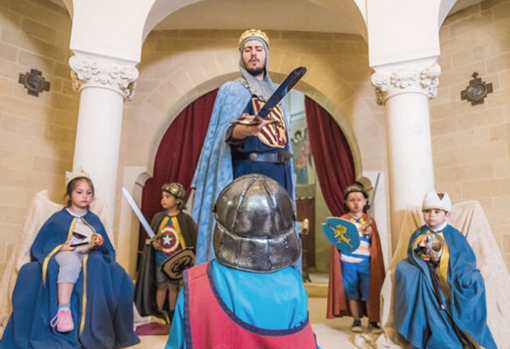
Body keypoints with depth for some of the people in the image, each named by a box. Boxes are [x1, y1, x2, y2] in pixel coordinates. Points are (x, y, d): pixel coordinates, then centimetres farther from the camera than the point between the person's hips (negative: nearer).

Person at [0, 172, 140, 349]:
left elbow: (104, 248, 16)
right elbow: (41, 244, 5)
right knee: (71, 261, -40)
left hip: (89, 257, 2)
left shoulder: (94, 219, 16)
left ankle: (97, 322, -30)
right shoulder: (58, 218, 9)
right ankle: (63, 310, -44)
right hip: (63, 254, -2)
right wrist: (60, 248, -12)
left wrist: (98, 244, -7)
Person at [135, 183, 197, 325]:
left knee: (174, 287, 13)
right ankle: (159, 312, 32)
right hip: (160, 260, 2)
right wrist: (154, 243, -13)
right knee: (161, 286, 15)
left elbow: (192, 240, -9)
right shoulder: (158, 217, -3)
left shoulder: (186, 219, -13)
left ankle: (171, 313, 31)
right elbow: (152, 237, 7)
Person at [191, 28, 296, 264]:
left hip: (279, 174, 6)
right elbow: (227, 134, -11)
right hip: (248, 173, -6)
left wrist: (288, 177, 14)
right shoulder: (232, 90, 2)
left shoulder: (274, 94, 20)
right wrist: (243, 130, -35)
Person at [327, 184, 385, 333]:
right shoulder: (342, 220, 2)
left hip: (365, 262, 0)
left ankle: (372, 322, 15)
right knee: (351, 293, 7)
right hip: (348, 262, 0)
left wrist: (371, 234, -13)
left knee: (370, 292, 2)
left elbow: (375, 243, 5)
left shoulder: (369, 220, 5)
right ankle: (356, 321, 21)